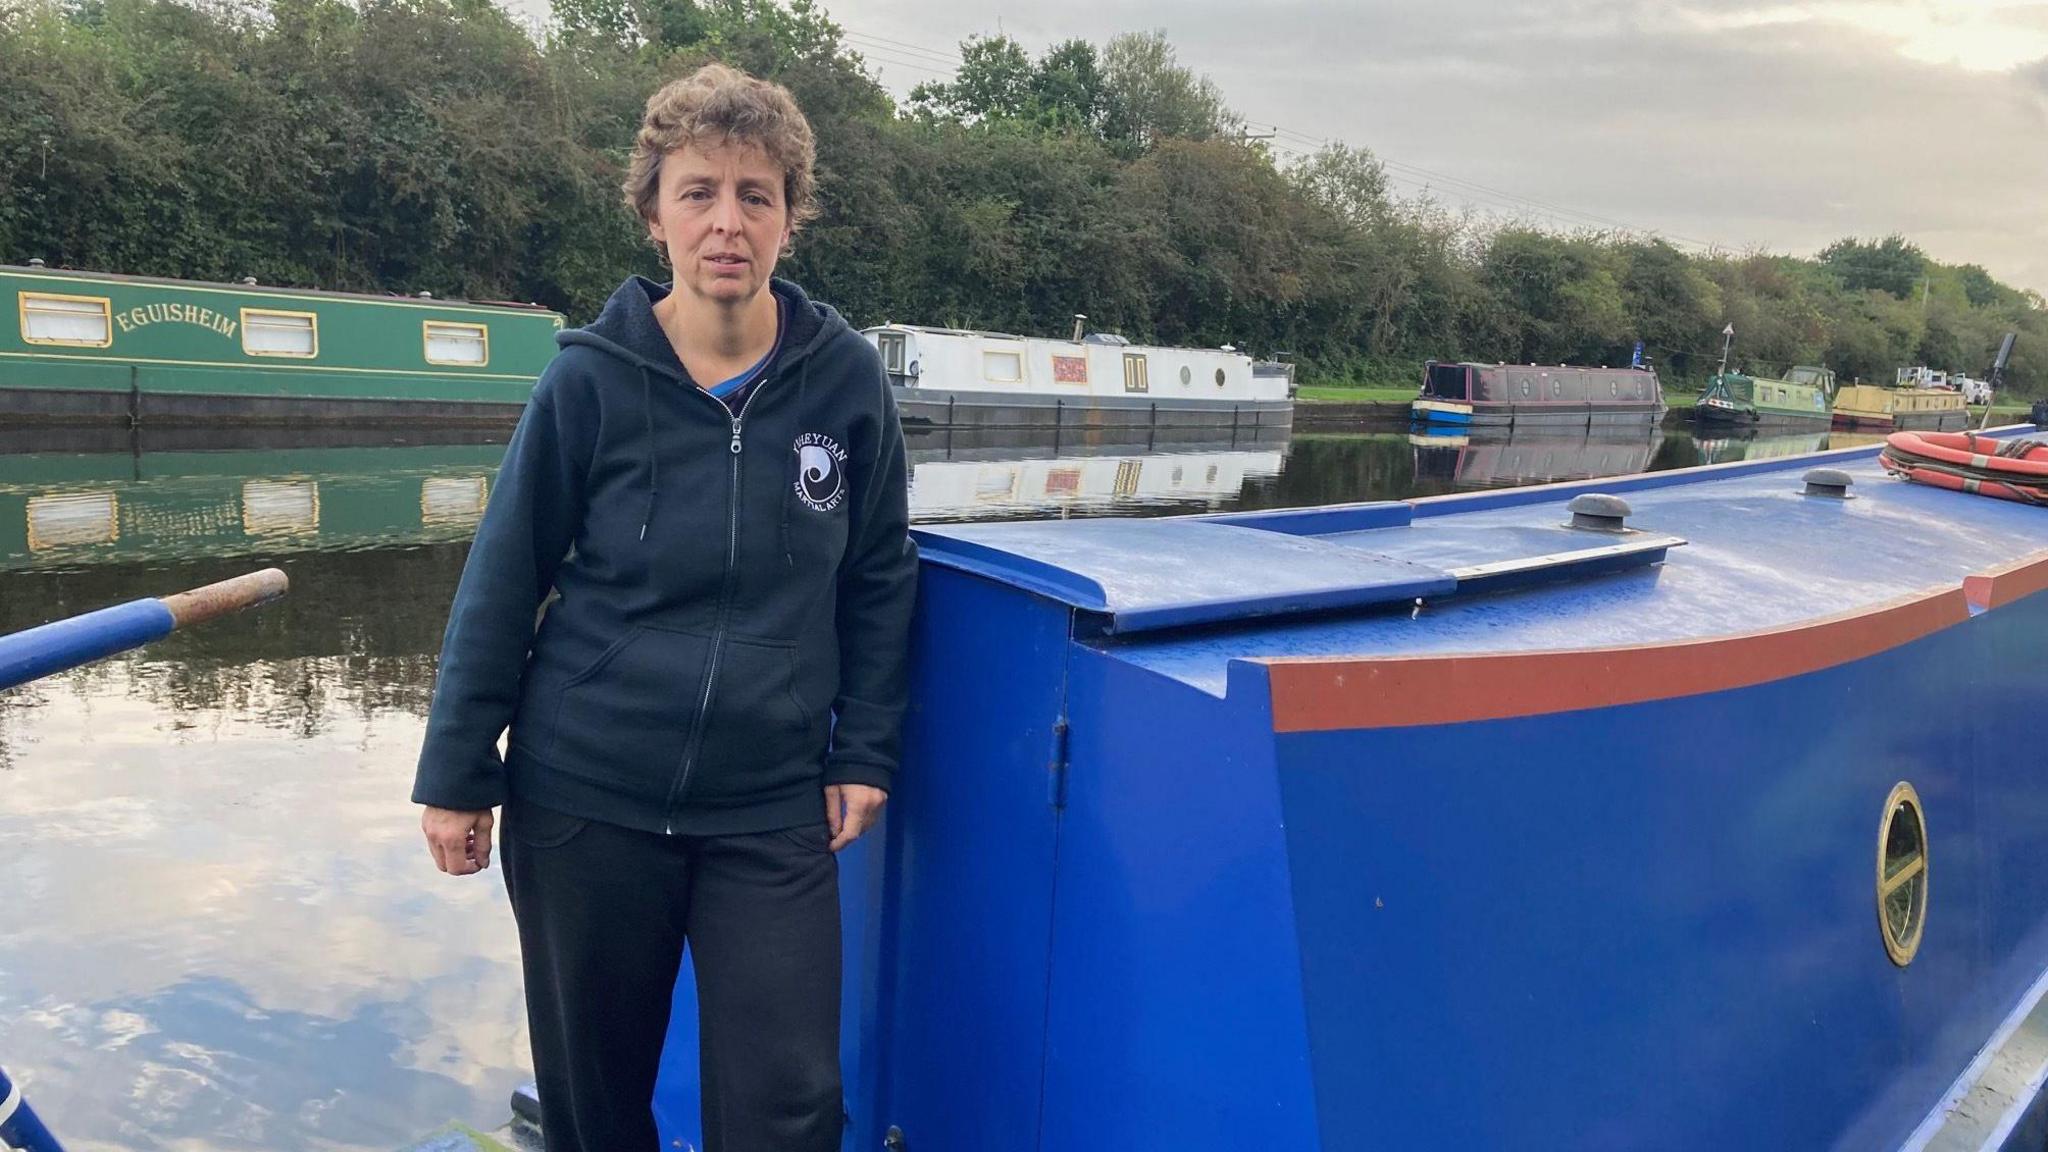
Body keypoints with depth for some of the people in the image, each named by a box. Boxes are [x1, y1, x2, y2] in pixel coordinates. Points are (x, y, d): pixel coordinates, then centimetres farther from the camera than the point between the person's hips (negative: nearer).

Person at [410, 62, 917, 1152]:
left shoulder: (845, 379, -5)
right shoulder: (590, 380, -8)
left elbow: (878, 580, 6)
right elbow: (501, 583, -1)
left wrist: (864, 752, 4)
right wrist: (455, 775, 0)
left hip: (771, 814, 0)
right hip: (583, 798, 0)